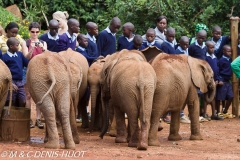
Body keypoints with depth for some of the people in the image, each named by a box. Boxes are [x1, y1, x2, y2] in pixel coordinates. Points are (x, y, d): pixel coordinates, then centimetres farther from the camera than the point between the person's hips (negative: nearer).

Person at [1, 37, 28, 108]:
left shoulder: (20, 54, 8)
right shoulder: (5, 57, -9)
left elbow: (27, 64, 9)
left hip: (20, 82, 5)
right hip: (11, 82, -5)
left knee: (22, 102, 4)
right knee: (12, 104, 2)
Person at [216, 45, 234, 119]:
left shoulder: (230, 60, 9)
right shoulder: (221, 60, -12)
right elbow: (218, 71, -13)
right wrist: (219, 80, -17)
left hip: (228, 81, 8)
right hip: (222, 81, -8)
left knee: (230, 97, 8)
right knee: (219, 98, 2)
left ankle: (225, 112, 21)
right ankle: (218, 113, 12)